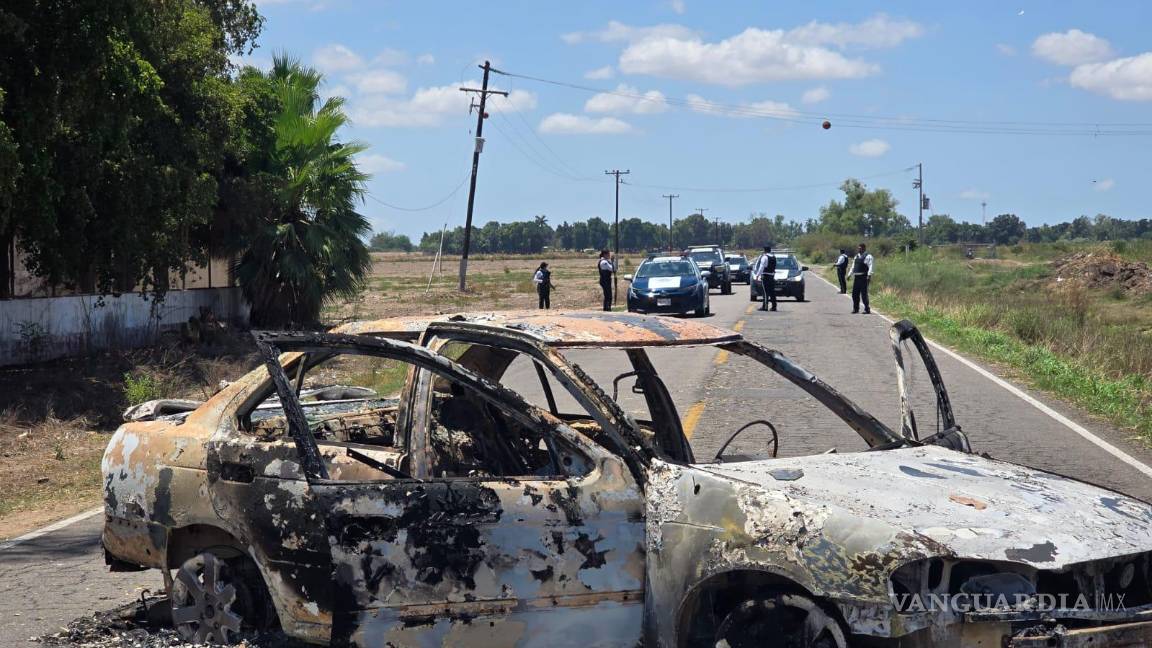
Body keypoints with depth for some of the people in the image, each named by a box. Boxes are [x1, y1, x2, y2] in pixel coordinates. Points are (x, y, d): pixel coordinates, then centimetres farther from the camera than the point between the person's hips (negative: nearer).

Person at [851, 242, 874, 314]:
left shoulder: (868, 256, -5)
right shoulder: (857, 256, 19)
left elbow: (871, 267, -15)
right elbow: (853, 266, 25)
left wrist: (869, 276, -26)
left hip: (864, 277, -8)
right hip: (856, 277, 8)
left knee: (864, 294, -8)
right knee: (855, 293, 8)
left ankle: (867, 309, -2)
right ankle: (856, 309, 17)